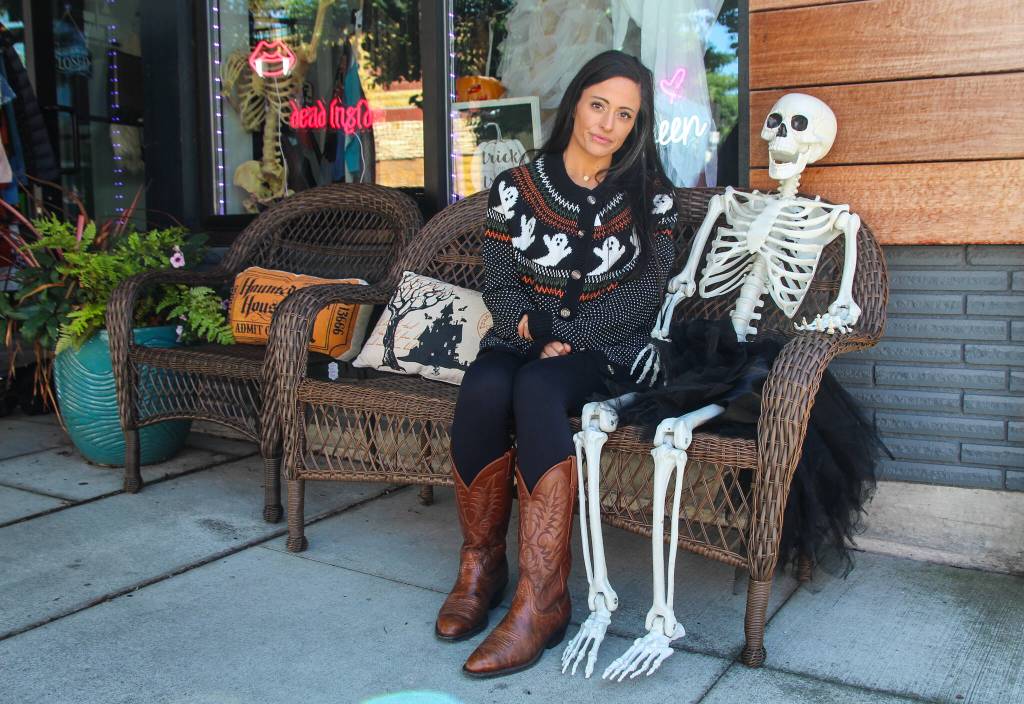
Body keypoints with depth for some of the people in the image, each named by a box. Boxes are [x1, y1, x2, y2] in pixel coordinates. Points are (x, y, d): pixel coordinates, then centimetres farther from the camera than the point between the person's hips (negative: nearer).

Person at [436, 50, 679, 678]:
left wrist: (563, 336, -12)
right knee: (482, 390, -32)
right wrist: (532, 328, -15)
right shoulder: (515, 187, 5)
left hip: (609, 349, -2)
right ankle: (481, 565, -13)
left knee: (536, 388, -35)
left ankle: (542, 600, -32)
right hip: (524, 341, 2)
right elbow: (499, 286, 5)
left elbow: (643, 297, -3)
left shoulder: (650, 196, 3)